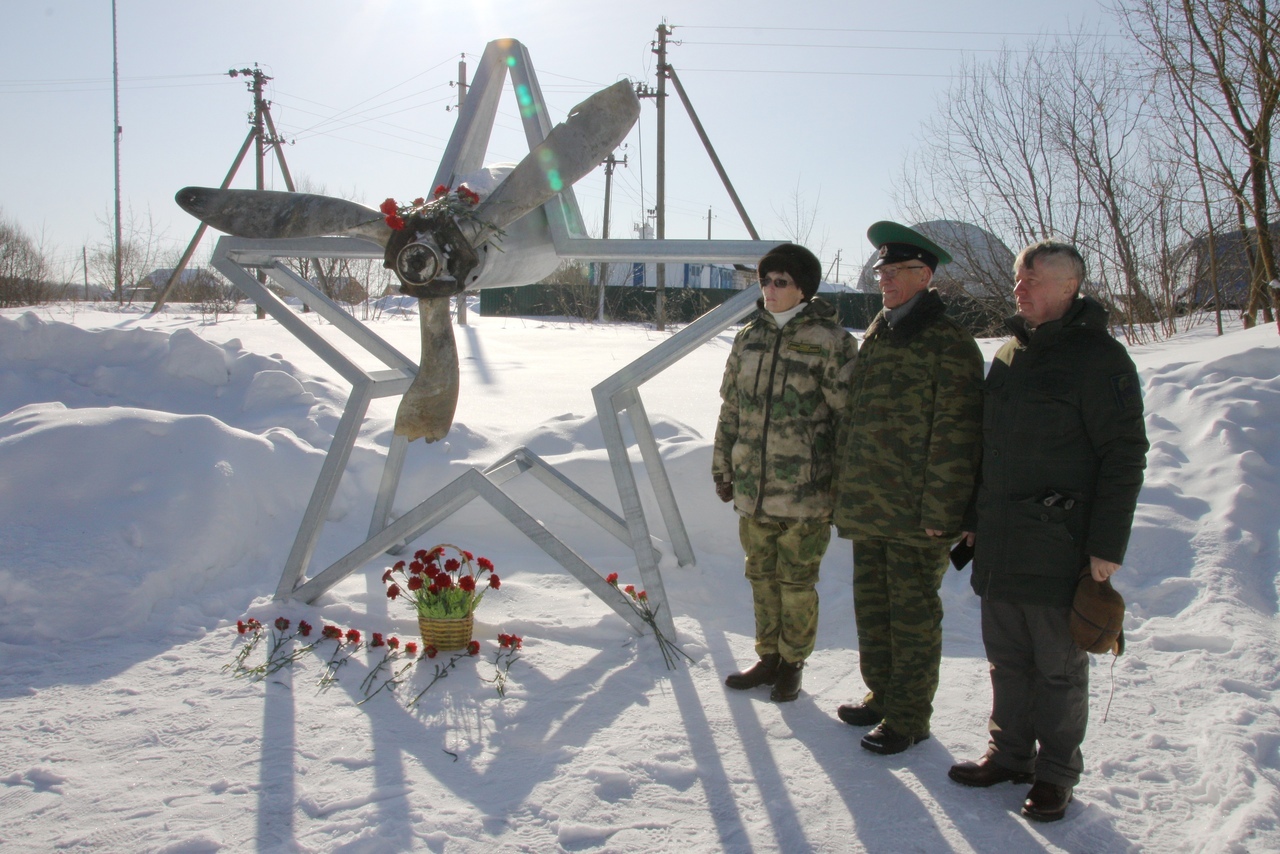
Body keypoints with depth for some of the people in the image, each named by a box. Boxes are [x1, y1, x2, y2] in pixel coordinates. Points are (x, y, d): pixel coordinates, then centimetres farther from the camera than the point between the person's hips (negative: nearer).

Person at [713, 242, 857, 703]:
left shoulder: (830, 340, -9)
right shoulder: (749, 338, 8)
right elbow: (730, 409, 15)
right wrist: (722, 467, 16)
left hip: (805, 490, -5)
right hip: (752, 487, 5)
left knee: (797, 581, 8)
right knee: (762, 575, 16)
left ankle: (792, 664, 26)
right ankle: (768, 659, 32)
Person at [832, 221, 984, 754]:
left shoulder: (949, 343, -11)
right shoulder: (876, 337, 14)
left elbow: (954, 435, -15)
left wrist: (939, 511, -18)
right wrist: (844, 491, 16)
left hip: (915, 512, -8)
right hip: (867, 507, 8)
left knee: (912, 613, 4)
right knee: (871, 606, 17)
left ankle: (909, 717, 17)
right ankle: (882, 695, 33)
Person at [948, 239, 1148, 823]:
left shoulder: (1098, 357, -9)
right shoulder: (1008, 354, 13)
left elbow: (1123, 457, -12)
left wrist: (1107, 544, -15)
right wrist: (976, 518, 20)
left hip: (1058, 549, -7)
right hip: (999, 545, 7)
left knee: (1058, 667, 6)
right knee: (1007, 660, 15)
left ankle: (1055, 773, 21)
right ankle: (1010, 754, 30)